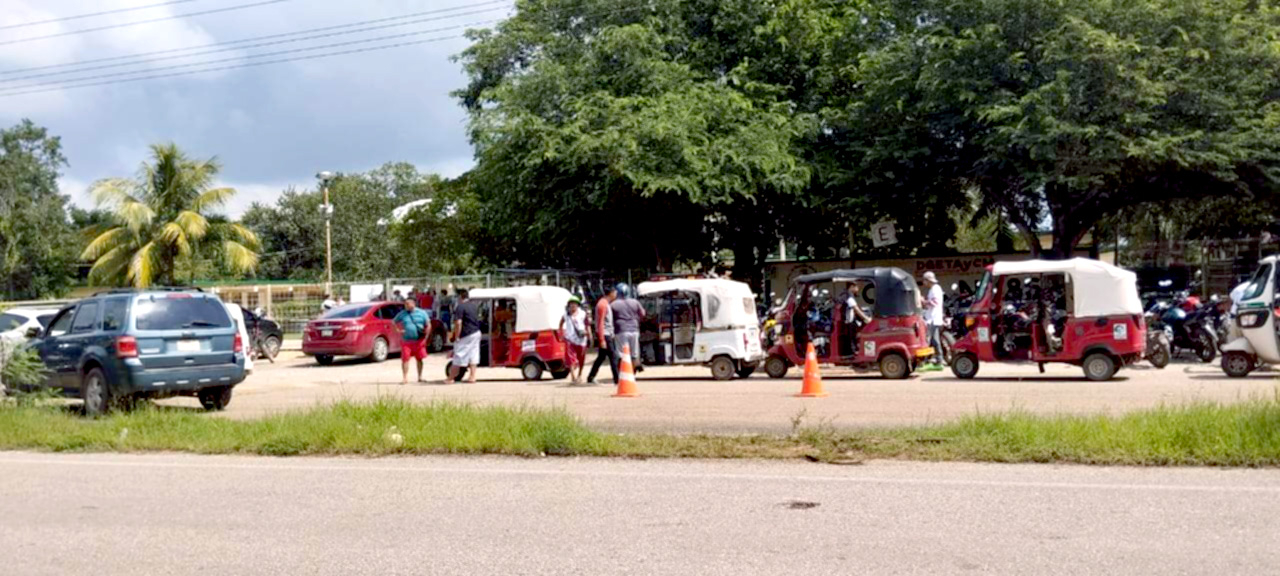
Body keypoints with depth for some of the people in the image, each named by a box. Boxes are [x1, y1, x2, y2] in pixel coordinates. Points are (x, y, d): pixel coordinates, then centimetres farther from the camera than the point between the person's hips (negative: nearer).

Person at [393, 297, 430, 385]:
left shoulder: (421, 313, -1)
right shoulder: (402, 314, 3)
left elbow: (428, 326, 1)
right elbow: (393, 322, 14)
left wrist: (425, 338, -5)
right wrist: (398, 330, -1)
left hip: (419, 341, 0)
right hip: (406, 341, 0)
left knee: (419, 359, 6)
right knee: (405, 359, -6)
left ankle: (420, 377, 18)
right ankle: (405, 378, -2)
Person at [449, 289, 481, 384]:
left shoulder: (461, 307, -15)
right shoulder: (473, 305, 11)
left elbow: (458, 323, -21)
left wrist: (457, 337, -17)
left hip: (466, 335, -8)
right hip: (476, 333, 8)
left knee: (458, 358, 0)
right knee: (473, 356, 10)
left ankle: (451, 378, 6)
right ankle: (472, 377, 8)